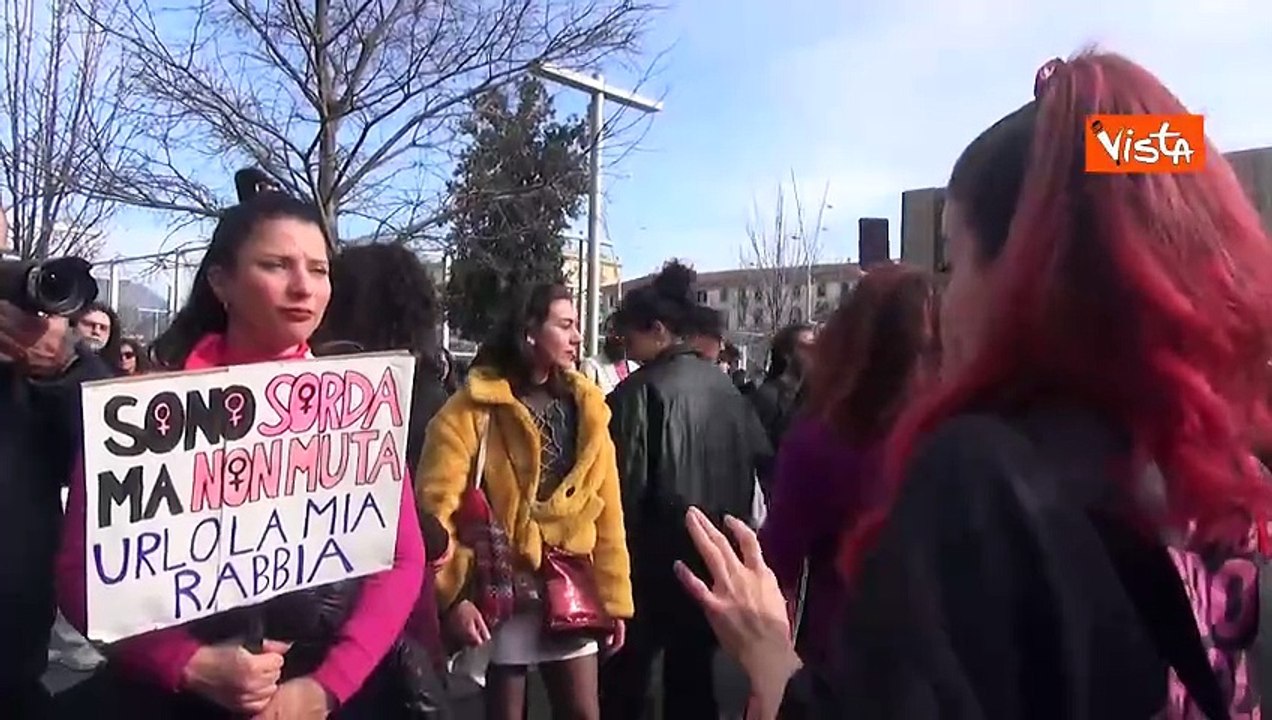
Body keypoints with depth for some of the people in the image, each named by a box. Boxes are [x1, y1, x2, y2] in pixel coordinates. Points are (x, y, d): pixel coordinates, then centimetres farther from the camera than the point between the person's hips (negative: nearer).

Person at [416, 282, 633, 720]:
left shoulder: (584, 406, 6)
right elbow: (437, 506, -13)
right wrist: (453, 595, -18)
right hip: (500, 590, -4)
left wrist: (613, 595, 4)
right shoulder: (474, 409, -9)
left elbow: (606, 509, 5)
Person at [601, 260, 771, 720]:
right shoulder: (724, 385, 2)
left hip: (658, 551, -6)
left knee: (626, 669, 8)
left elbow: (625, 480, -15)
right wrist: (731, 520, 13)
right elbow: (761, 459, 5)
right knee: (693, 669, 17)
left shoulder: (641, 390, -15)